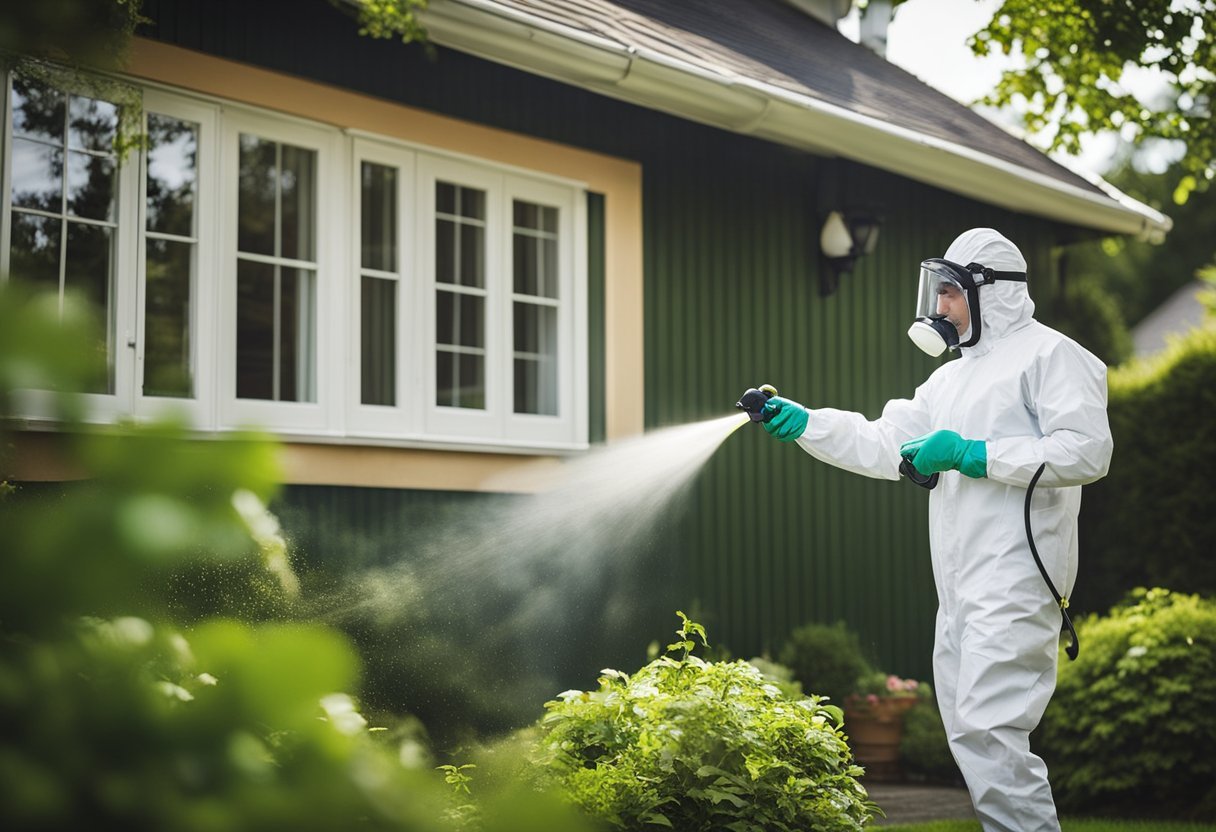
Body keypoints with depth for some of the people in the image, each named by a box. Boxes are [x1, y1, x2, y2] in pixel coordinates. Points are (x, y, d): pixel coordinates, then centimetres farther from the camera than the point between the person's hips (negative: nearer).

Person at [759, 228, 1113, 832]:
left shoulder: (1049, 354, -5)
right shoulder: (952, 377, 22)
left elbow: (1087, 452, -17)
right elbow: (883, 446, 18)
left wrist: (974, 455, -17)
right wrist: (800, 422, 6)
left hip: (1014, 582, -9)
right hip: (961, 588, 9)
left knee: (986, 728, -16)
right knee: (967, 730, 11)